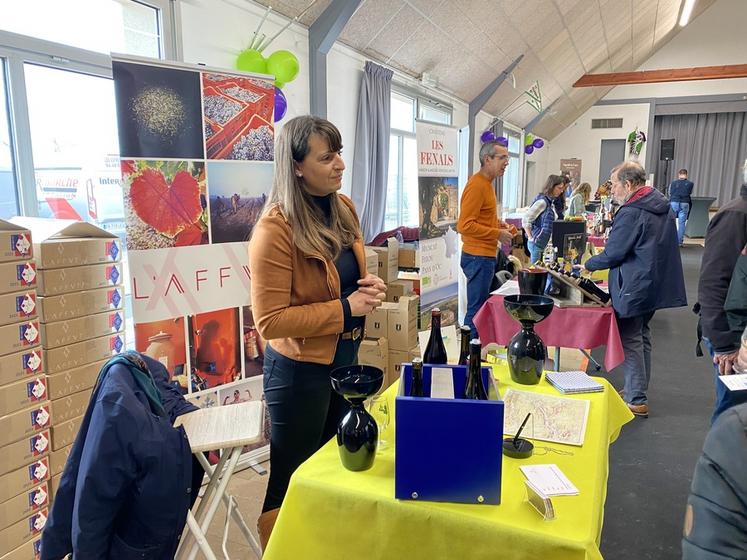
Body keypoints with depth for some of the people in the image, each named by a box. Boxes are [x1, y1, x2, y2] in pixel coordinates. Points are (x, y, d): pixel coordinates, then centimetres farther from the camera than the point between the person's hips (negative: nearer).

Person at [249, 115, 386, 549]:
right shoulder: (275, 229, -23)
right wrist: (345, 308, -23)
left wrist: (368, 288, -6)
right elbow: (270, 321, -23)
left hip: (345, 357, 8)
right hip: (299, 370, -8)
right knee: (294, 483, 12)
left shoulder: (343, 208, 1)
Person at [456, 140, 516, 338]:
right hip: (478, 257, -10)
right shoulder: (477, 185, -17)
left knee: (481, 305, 16)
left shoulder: (486, 183, 14)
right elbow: (465, 225, -22)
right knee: (476, 309, -4)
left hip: (485, 256, 10)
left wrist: (499, 224, 11)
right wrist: (497, 234, -16)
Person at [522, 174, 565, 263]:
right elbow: (525, 220, -16)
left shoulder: (551, 202, 12)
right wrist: (531, 238, -12)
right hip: (538, 243, -8)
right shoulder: (542, 201, -13)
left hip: (546, 244, 9)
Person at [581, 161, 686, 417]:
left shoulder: (630, 213, -20)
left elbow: (612, 254, -16)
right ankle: (639, 389, 30)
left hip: (635, 288, -9)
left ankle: (636, 401, 5)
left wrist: (587, 265, 0)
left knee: (630, 341, 0)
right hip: (657, 284, 9)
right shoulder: (662, 205, 9)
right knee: (642, 336, 19)